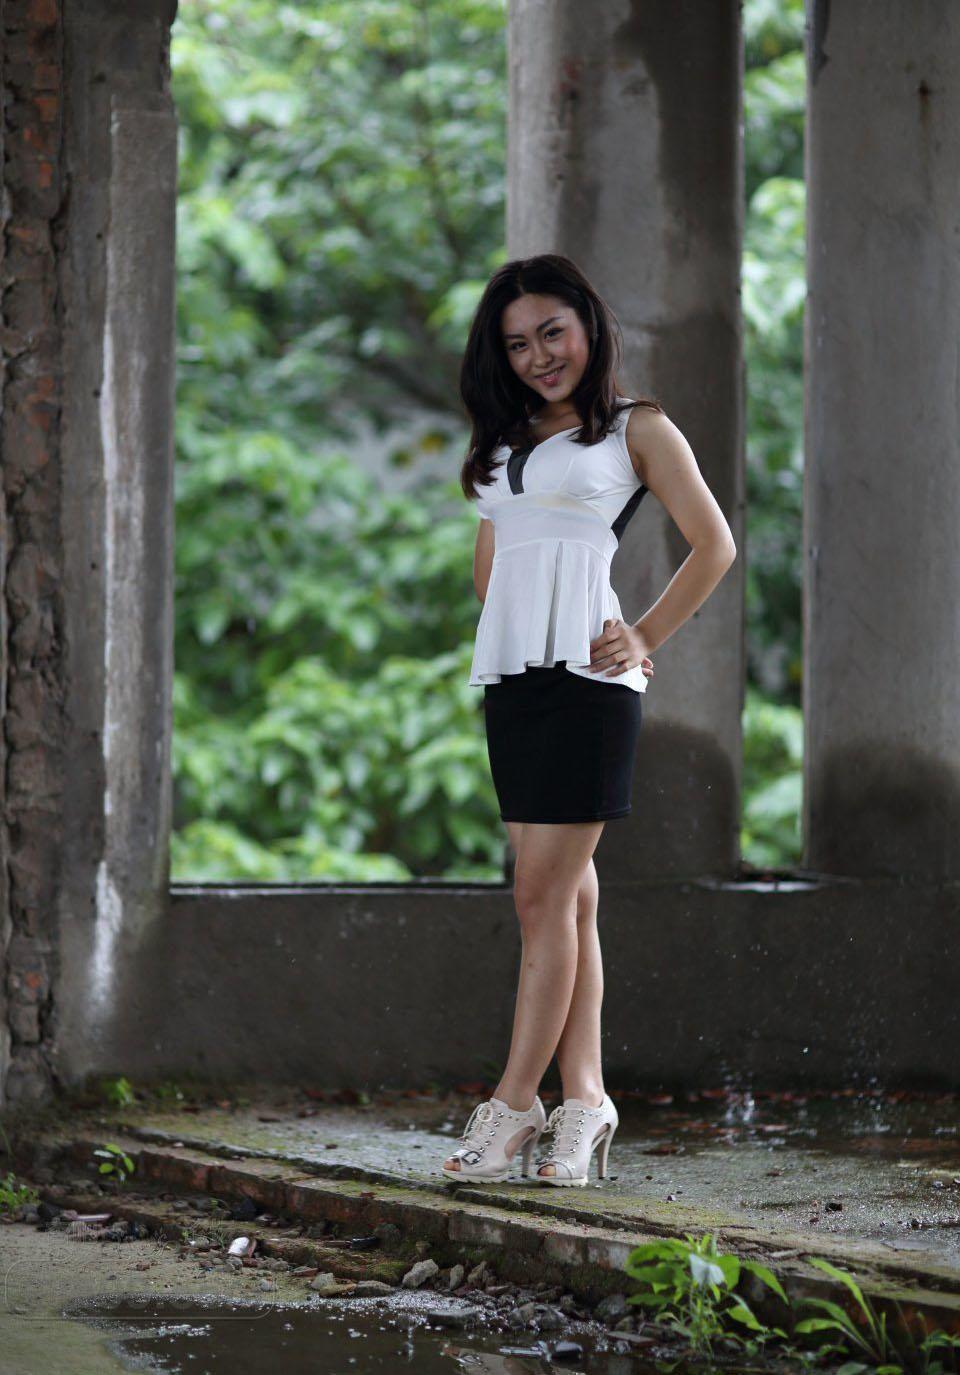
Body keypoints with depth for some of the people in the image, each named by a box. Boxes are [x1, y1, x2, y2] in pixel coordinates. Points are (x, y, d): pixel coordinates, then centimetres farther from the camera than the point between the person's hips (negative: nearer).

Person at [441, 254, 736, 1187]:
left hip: (585, 677, -6)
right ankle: (583, 1098, 6)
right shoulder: (507, 440, 20)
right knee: (569, 897, 6)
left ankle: (516, 1102, -8)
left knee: (544, 895, -9)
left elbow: (714, 545, 0)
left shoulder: (636, 429, 2)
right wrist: (505, 624, 13)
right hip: (509, 678, 6)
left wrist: (644, 638, -2)